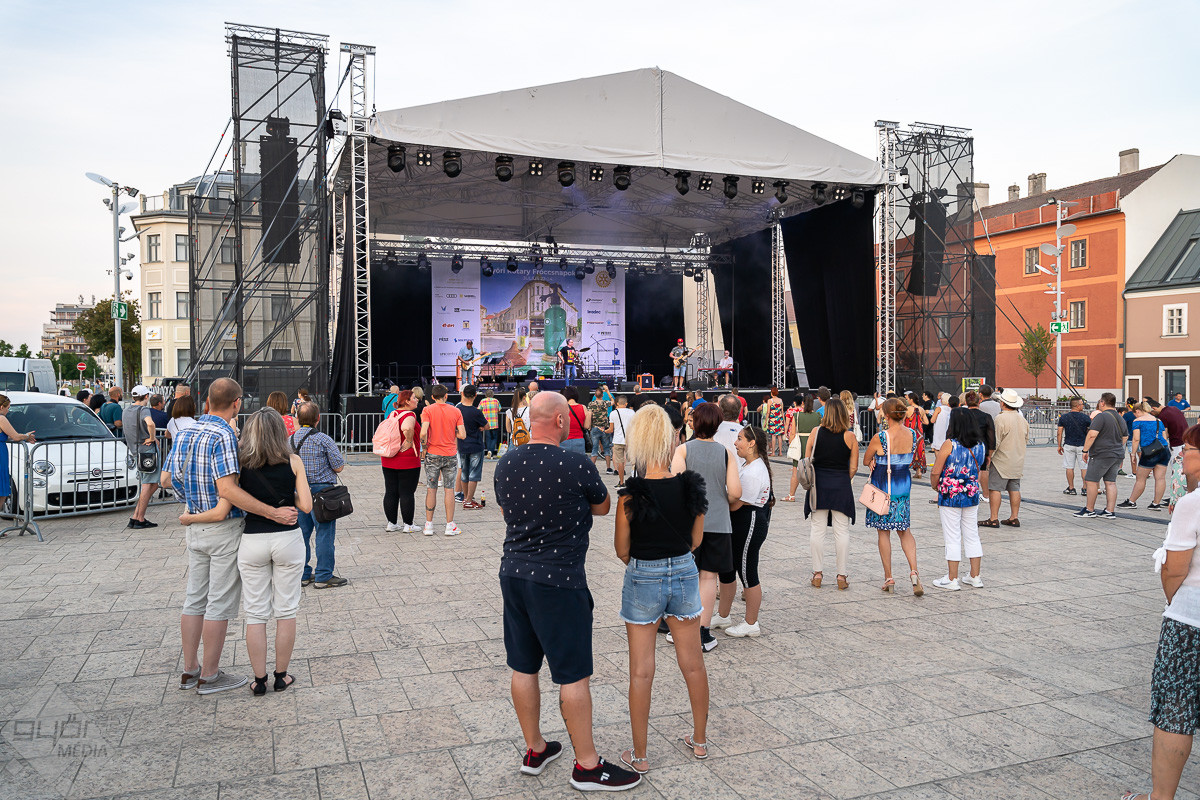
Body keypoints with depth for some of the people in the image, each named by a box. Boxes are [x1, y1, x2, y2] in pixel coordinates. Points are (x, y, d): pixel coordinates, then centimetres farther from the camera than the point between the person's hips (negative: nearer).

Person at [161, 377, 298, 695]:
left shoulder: (184, 433, 6)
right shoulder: (224, 437, -21)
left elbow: (166, 478, 14)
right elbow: (228, 490, -29)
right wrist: (274, 513, -28)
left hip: (195, 527, 8)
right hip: (225, 529, -8)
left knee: (195, 598, 16)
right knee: (220, 603, 2)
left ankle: (190, 669, 25)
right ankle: (210, 676, 11)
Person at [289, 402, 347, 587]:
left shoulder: (290, 440, 5)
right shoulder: (323, 439, -13)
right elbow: (339, 467, -10)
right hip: (321, 490, -6)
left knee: (301, 533, 13)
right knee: (324, 533, 1)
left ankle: (302, 574, 22)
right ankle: (323, 576, 5)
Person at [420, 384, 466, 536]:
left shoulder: (428, 410, -6)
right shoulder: (456, 411, -1)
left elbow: (423, 433, -19)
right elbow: (462, 435, -7)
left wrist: (424, 448, -3)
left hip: (433, 455, -1)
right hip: (450, 455, 1)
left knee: (431, 489, 8)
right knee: (449, 489, 5)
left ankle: (429, 525, 12)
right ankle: (450, 526, 7)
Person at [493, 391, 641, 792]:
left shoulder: (506, 463, 1)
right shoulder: (576, 465, -17)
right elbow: (602, 507, 0)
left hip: (513, 572, 7)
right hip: (559, 579, -6)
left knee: (523, 667, 16)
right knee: (573, 675, 5)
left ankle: (534, 750, 32)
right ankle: (587, 765, 17)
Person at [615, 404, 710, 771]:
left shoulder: (631, 495, -19)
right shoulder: (690, 486, -10)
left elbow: (622, 550, -8)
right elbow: (695, 540, 2)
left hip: (643, 579, -3)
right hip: (685, 574, 4)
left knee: (641, 671, 9)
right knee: (692, 662, 19)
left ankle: (639, 755, 22)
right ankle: (700, 740, 36)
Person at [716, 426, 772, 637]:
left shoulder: (754, 472, -23)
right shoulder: (746, 465, 10)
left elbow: (735, 504, -22)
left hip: (750, 526, -10)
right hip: (736, 525, 10)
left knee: (747, 573, 2)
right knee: (726, 568, 17)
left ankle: (751, 624, 17)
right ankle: (723, 615, 32)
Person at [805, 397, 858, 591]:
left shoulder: (816, 432, -2)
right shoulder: (850, 436, -4)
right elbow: (853, 468, -2)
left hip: (818, 486, 1)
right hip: (841, 487, -1)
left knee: (817, 529, 7)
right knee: (842, 531, 6)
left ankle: (817, 573, 12)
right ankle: (842, 575, 9)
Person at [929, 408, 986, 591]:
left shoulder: (949, 445, -16)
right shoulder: (980, 445, 2)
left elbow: (935, 472, -13)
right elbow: (978, 469, 12)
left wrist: (935, 487, 5)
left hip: (950, 496, -5)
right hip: (972, 495, 5)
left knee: (952, 537, 2)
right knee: (972, 535, 15)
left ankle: (952, 580, 8)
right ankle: (975, 577, 21)